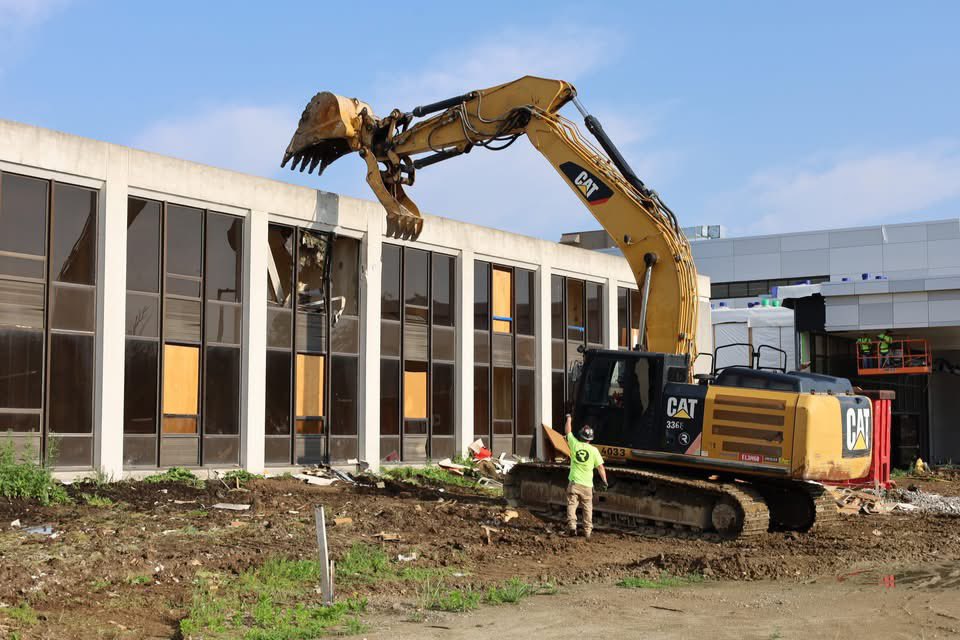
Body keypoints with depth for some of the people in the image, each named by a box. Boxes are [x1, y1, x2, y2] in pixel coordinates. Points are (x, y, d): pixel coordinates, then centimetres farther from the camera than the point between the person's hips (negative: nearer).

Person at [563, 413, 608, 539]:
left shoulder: (575, 444, -2)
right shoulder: (593, 450, -4)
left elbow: (567, 431, 16)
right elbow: (600, 467, -4)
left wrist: (569, 419, 32)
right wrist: (604, 481, 5)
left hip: (574, 483, 0)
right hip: (587, 485, 1)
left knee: (571, 505, 0)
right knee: (587, 508, 9)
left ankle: (571, 525, -18)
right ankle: (587, 531, 9)